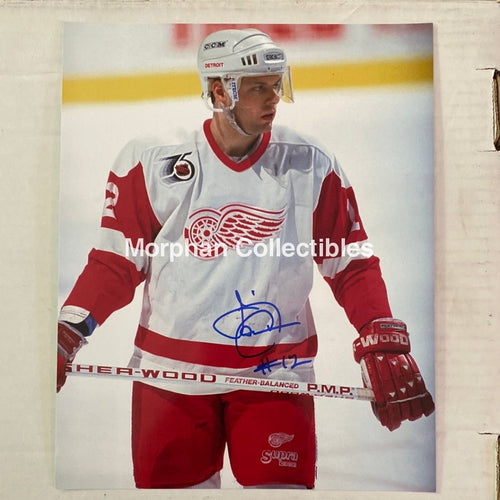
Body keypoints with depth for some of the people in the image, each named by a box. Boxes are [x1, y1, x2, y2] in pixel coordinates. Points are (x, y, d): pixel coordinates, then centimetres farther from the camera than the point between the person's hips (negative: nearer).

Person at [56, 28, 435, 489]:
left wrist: (385, 346, -8)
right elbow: (118, 262, 1)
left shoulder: (312, 166, -4)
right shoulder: (154, 161, -5)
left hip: (276, 375, 0)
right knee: (169, 481, 14)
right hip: (170, 370, 1)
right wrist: (66, 335, -7)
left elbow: (353, 265, 1)